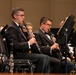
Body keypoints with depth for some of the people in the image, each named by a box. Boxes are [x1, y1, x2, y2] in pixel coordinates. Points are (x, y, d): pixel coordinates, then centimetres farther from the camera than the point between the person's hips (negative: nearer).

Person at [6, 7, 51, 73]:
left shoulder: (19, 27, 20)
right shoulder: (11, 28, -11)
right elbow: (15, 45, -21)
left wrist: (30, 39, 2)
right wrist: (28, 43, -21)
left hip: (23, 52, 10)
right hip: (18, 55, -10)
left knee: (46, 57, -1)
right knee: (43, 57, -21)